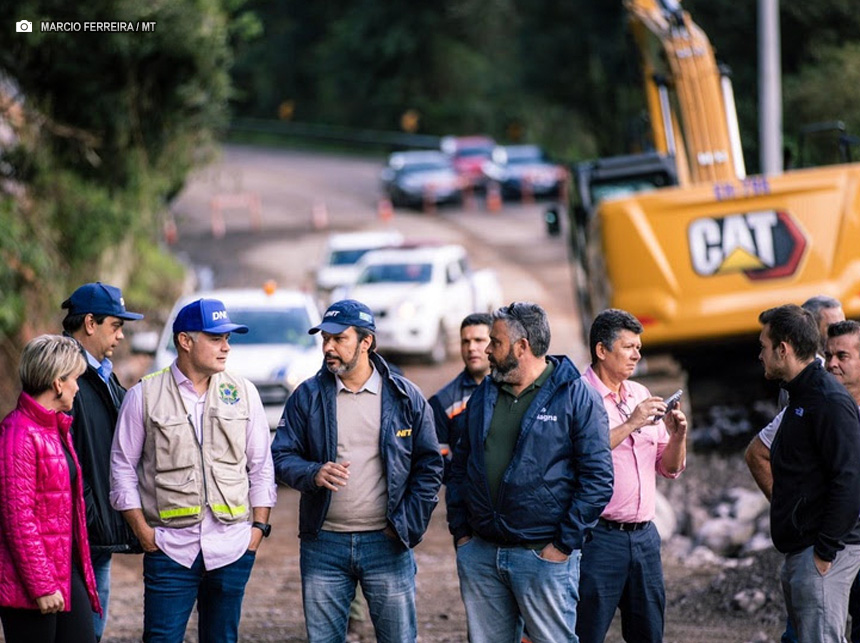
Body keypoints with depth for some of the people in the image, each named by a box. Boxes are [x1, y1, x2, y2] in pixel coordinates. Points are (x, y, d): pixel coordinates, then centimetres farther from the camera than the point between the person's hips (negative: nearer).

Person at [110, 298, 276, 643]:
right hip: (170, 549, -3)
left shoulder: (243, 393, 8)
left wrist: (259, 526, 4)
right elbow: (123, 467, 4)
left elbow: (261, 467, 12)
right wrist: (142, 530, -4)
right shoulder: (144, 395, 0)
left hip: (232, 548, 3)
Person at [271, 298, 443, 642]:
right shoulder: (307, 396, 3)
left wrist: (409, 525, -4)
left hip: (387, 544, -1)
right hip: (323, 545, 1)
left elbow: (429, 466, 3)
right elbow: (282, 457, 2)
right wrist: (314, 474, -19)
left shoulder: (406, 397, 1)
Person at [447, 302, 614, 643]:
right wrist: (460, 531, 9)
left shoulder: (576, 397, -6)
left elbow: (597, 480, -9)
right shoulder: (483, 396, 13)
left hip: (545, 555, -6)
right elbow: (461, 465, 19)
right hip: (481, 554, 6)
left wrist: (564, 544, -12)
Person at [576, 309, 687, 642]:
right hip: (599, 536, -7)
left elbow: (670, 468, 16)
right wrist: (630, 425, -20)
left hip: (644, 536, 7)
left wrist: (678, 435, -3)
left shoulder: (640, 395, 15)